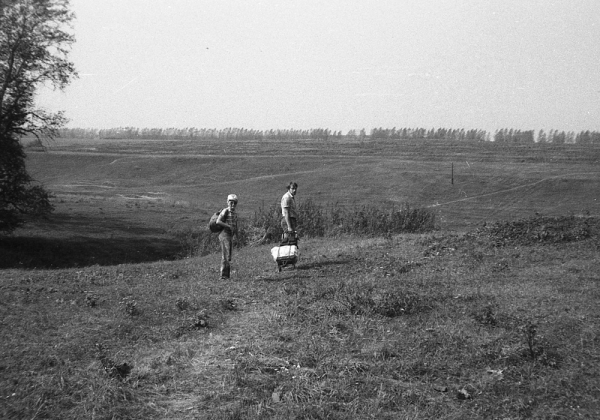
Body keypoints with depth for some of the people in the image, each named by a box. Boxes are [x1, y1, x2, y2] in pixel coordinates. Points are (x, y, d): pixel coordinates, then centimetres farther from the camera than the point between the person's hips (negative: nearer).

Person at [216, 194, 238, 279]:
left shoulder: (235, 214, 15)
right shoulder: (225, 211, -10)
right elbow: (218, 222, -20)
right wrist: (229, 226, -21)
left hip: (230, 236, 9)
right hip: (224, 235, -9)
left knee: (228, 256, 10)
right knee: (226, 256, -13)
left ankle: (226, 276, 15)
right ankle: (223, 275, -14)